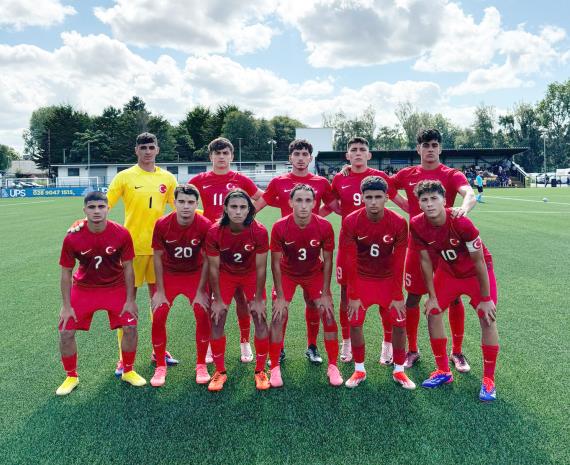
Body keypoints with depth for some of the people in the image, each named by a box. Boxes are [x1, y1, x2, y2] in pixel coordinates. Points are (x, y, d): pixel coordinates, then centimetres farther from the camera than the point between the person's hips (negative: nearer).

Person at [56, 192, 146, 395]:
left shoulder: (121, 234, -19)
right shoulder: (72, 238, -19)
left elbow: (127, 268, -9)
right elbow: (66, 273, -8)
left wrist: (130, 300, -9)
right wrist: (66, 306, -8)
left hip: (115, 287, 0)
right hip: (83, 288, 0)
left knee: (131, 327, -8)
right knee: (66, 331, -6)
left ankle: (128, 371, 17)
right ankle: (71, 377, 19)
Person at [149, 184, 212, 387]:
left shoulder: (205, 225, -21)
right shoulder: (162, 224, -19)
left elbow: (206, 260, -12)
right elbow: (158, 258, -8)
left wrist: (201, 291, -11)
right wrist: (160, 291, -8)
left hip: (195, 274, -1)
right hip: (169, 274, 1)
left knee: (203, 315, -13)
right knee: (158, 317, -10)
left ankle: (201, 365, 7)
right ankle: (160, 366, 9)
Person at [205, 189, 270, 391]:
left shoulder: (259, 231, -27)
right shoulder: (215, 232, -26)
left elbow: (260, 267, -17)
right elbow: (213, 267, -14)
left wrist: (258, 299, -11)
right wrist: (218, 300, -10)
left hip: (251, 275, 0)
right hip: (225, 275, 1)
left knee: (261, 321, -4)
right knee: (217, 322, -4)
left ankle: (260, 371, 15)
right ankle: (220, 372, 15)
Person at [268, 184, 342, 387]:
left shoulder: (324, 227, -24)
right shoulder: (279, 227, -26)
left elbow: (327, 261, -12)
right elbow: (276, 262, -16)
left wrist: (325, 294, -11)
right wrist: (280, 296, -15)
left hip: (315, 274, 1)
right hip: (287, 274, -1)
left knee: (328, 316, -5)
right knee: (278, 317, -9)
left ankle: (333, 366, 12)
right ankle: (275, 368, 6)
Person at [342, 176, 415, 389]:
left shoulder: (399, 223, -18)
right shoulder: (351, 222, -19)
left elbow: (398, 262, -12)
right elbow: (351, 261, -15)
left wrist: (397, 296, -10)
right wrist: (354, 296, -14)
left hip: (388, 279, 1)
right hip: (361, 278, 0)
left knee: (399, 323, -2)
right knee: (355, 322, -5)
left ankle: (399, 371, 18)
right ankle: (359, 370, 14)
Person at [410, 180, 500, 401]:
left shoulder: (461, 222, -33)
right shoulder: (417, 226, -21)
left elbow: (479, 261, -24)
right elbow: (426, 261, -8)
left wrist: (485, 299, -17)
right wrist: (432, 296, -5)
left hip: (476, 271, -4)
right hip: (448, 271, 4)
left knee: (487, 319, -9)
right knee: (433, 313, 0)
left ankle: (488, 380, 7)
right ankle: (443, 371, 16)